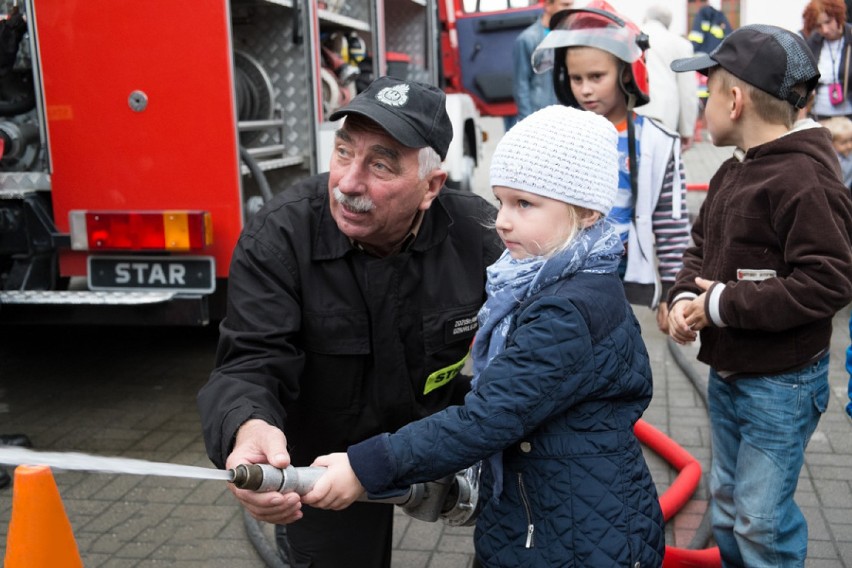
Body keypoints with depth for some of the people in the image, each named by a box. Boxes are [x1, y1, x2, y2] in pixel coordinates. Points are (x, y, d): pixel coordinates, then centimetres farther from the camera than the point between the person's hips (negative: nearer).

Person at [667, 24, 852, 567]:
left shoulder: (807, 181, -22)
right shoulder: (732, 173, 7)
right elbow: (701, 247, 15)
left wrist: (722, 305, -23)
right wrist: (685, 297, -6)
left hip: (781, 385, -9)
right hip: (727, 374, 9)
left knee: (762, 520, 2)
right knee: (727, 502, 23)